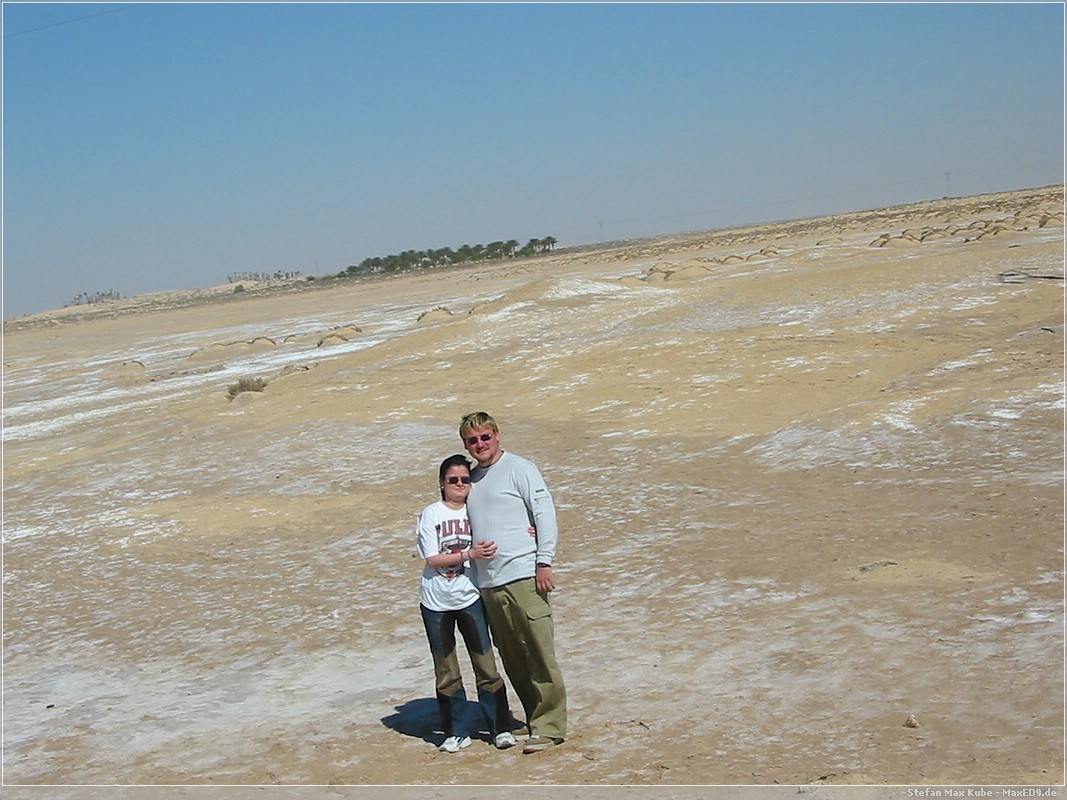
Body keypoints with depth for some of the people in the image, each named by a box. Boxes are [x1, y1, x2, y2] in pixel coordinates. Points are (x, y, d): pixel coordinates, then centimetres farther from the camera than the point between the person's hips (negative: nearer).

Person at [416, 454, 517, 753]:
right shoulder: (430, 514, -2)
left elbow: (494, 546, 11)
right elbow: (432, 559, -9)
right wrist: (469, 554, -20)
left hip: (470, 597, 1)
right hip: (436, 602, -1)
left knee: (486, 665, -1)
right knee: (446, 672, 8)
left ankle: (501, 728, 10)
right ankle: (456, 733, 18)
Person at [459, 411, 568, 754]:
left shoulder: (519, 469, 0)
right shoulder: (471, 480, 19)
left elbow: (545, 514, -5)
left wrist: (544, 562, -12)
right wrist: (469, 552, 14)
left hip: (523, 575, -7)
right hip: (488, 582, 7)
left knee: (539, 654, -7)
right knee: (512, 659, 8)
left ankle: (548, 726, -3)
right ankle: (536, 718, 17)